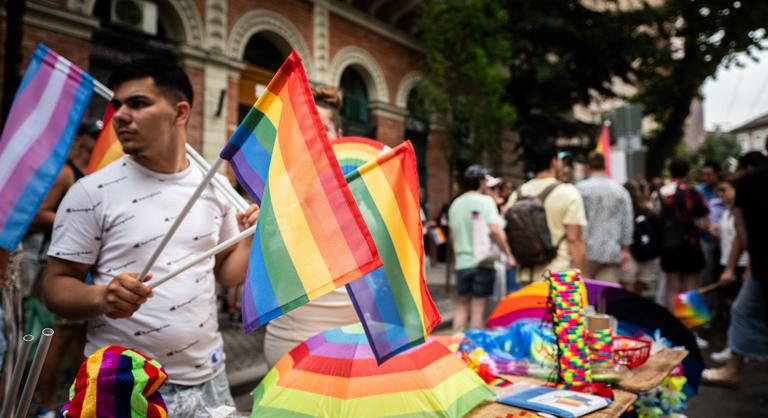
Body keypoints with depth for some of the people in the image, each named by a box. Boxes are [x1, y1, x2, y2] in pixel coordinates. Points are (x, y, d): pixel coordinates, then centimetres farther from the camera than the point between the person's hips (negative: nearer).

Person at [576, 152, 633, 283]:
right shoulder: (620, 190, 8)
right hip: (613, 253, 3)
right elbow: (627, 222, 9)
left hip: (588, 251, -3)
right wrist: (625, 249, 16)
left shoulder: (581, 188, -5)